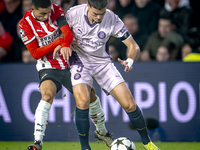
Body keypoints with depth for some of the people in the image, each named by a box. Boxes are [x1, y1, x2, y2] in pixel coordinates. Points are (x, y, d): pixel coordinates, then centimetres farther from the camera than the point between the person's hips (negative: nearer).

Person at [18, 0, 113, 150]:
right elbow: (35, 53, -12)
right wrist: (57, 42, -22)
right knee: (47, 94, -31)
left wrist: (65, 45, -42)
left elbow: (68, 32, -18)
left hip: (69, 64, 4)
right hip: (48, 68, -4)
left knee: (90, 94, 7)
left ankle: (102, 131, 34)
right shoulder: (25, 23, -11)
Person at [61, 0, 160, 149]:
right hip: (80, 60, -1)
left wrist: (130, 61, -33)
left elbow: (134, 46, -12)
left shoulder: (112, 20, -17)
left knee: (129, 104, -6)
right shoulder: (74, 14, -17)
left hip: (102, 62, 1)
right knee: (83, 101, -28)